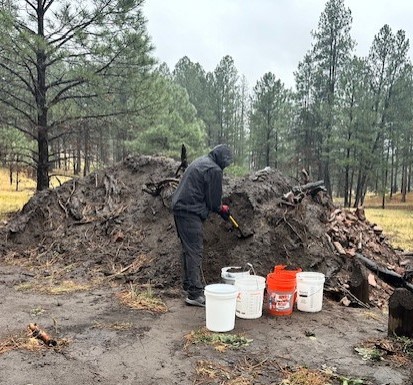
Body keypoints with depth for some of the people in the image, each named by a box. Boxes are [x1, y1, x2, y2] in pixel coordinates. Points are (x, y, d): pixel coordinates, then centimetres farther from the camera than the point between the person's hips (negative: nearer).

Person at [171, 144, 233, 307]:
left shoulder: (200, 162, 19)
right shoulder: (214, 170, -12)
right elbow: (213, 200, -9)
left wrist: (218, 207, 20)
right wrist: (222, 209, 11)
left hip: (179, 207, 10)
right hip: (191, 212, -10)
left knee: (188, 249, 17)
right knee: (195, 251, -7)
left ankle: (189, 285, 28)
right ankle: (195, 294, -4)